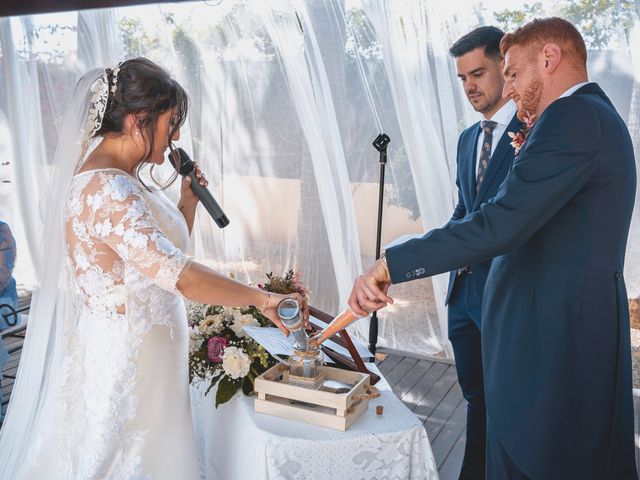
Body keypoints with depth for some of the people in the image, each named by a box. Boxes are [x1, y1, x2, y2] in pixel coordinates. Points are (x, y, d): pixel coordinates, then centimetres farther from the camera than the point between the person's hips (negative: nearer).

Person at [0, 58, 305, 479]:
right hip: (126, 355, -9)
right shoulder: (107, 190, -25)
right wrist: (261, 297, -24)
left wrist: (189, 200, 5)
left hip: (138, 347, 9)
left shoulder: (121, 180, 7)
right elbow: (176, 274, -32)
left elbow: (162, 253, 16)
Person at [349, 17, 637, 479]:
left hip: (550, 337, -11)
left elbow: (501, 223, -27)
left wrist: (387, 267, -25)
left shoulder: (572, 117, -16)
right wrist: (531, 159, 12)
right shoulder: (601, 116, 17)